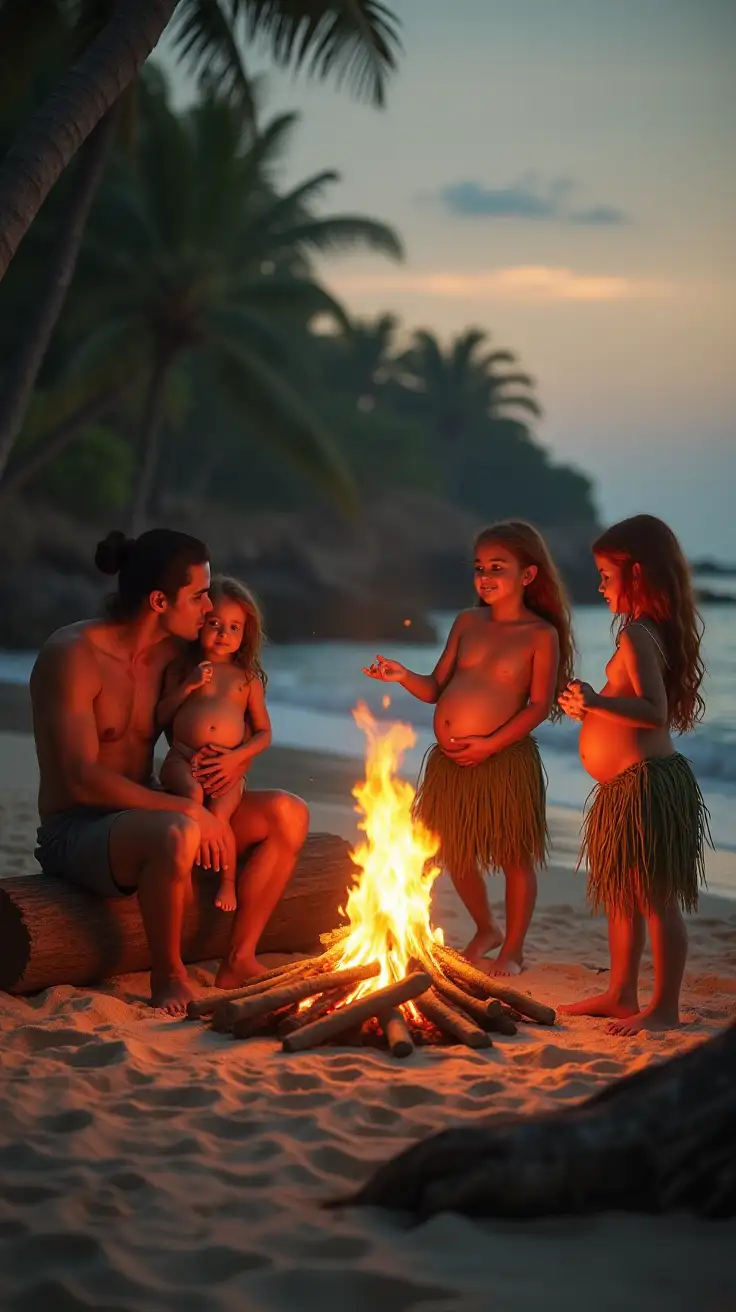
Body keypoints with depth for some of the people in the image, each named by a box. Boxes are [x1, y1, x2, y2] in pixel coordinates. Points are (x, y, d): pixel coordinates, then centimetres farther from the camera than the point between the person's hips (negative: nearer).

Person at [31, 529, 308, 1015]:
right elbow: (83, 780, -25)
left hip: (146, 814, 8)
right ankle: (168, 974, -17)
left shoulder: (173, 653, 6)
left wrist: (236, 760, -8)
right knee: (177, 833, -39)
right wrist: (186, 808, -30)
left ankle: (239, 958, -2)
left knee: (287, 813, -6)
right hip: (74, 831, -8)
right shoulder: (73, 654, -16)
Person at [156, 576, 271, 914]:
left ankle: (228, 881, -5)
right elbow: (160, 718, 9)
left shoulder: (247, 678, 14)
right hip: (183, 759, 0)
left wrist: (237, 757, -6)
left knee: (218, 815, -22)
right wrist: (188, 686, -5)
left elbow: (263, 732, 12)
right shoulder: (182, 667, 13)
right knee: (193, 796, -32)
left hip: (228, 767, 0)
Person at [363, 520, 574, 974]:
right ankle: (486, 929, 39)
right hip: (449, 761, 6)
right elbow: (436, 689, 10)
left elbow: (540, 705, -11)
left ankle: (513, 948, 23)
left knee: (515, 856, 7)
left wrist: (490, 744, -18)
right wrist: (403, 676, -10)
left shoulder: (541, 635, -6)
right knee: (456, 855, 16)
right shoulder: (468, 623, 9)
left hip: (503, 761, -5)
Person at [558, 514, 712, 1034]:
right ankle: (622, 995, 29)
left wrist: (599, 702, -37)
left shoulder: (638, 636, -17)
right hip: (627, 789, 11)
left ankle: (665, 1009, 5)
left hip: (648, 783, -11)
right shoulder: (650, 632, 13)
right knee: (622, 896, 19)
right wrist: (590, 707, 25)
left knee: (655, 899, -3)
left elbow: (655, 711, -27)